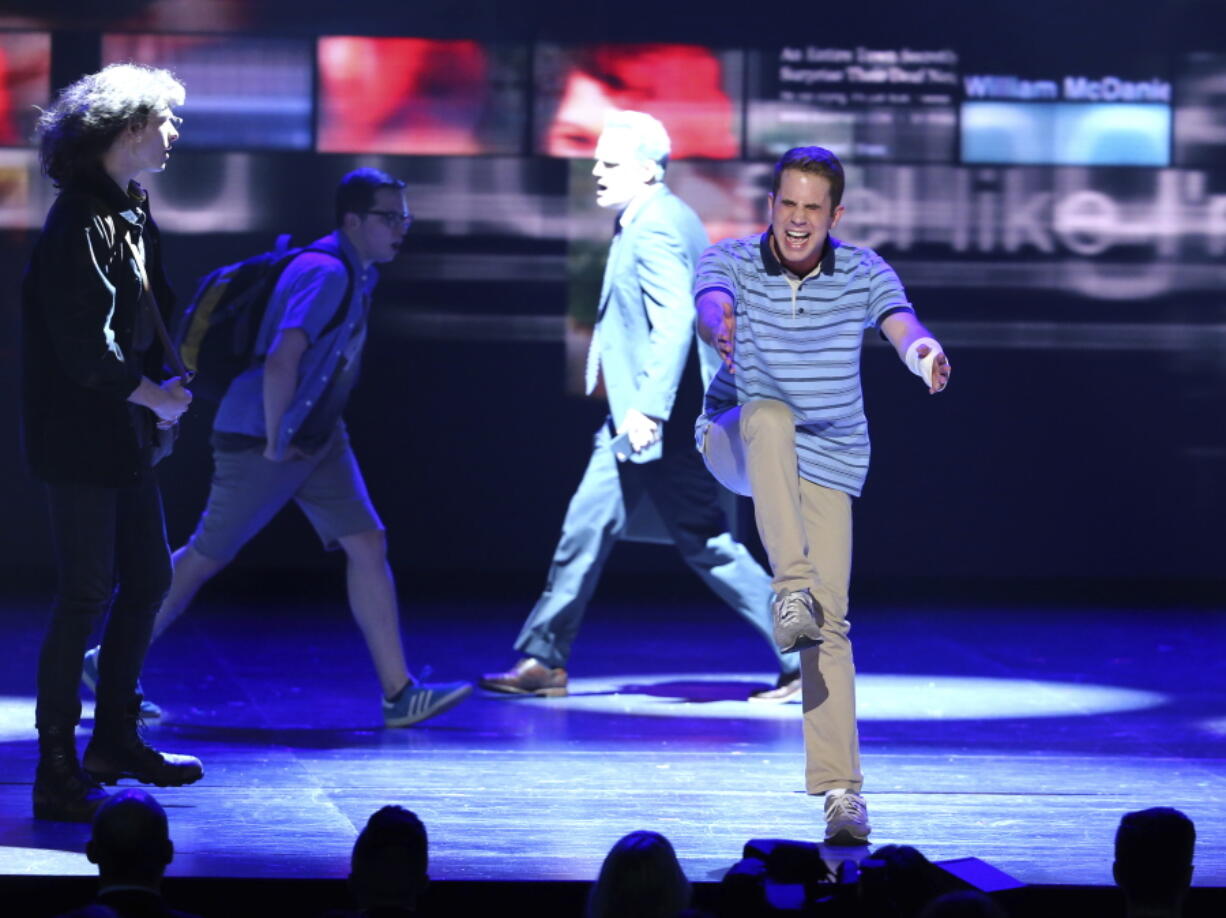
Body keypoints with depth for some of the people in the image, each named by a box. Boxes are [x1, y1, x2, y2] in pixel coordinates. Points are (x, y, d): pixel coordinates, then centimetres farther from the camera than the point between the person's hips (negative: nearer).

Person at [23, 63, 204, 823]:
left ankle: (115, 741, 30)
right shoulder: (80, 221, -18)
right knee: (87, 596, -7)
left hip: (126, 435, 10)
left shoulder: (131, 212, 13)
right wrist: (154, 396, -10)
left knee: (149, 579, 17)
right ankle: (58, 774, -1)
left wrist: (161, 387, 4)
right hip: (81, 438, -10)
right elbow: (86, 346, -22)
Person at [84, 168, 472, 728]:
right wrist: (275, 440, -23)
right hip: (259, 441, -9)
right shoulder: (326, 274, -22)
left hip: (317, 440, 9)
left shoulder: (356, 274, 10)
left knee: (368, 545, -1)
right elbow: (280, 362, -32)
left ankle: (399, 694, -3)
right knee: (206, 557, 2)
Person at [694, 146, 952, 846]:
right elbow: (712, 304, -31)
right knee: (770, 414, -38)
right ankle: (792, 586, -43)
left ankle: (841, 789, -8)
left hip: (828, 460, 1)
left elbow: (903, 325, -25)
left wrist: (924, 351, -51)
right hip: (738, 443, -1)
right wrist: (720, 326, -58)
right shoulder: (730, 260, -9)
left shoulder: (865, 273, -6)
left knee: (830, 621, -11)